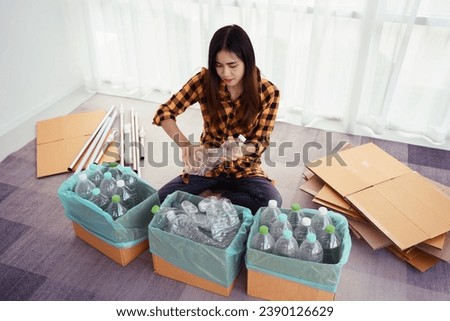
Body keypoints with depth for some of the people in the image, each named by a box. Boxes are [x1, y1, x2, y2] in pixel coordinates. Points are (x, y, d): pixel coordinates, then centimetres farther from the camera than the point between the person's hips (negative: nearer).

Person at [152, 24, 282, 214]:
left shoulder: (268, 93, -14)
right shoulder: (205, 80, -13)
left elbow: (261, 141, -9)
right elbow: (164, 113, -12)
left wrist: (241, 149, -33)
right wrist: (186, 145, -30)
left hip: (244, 168, 0)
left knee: (272, 201, -29)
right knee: (163, 199, -19)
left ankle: (210, 198, -8)